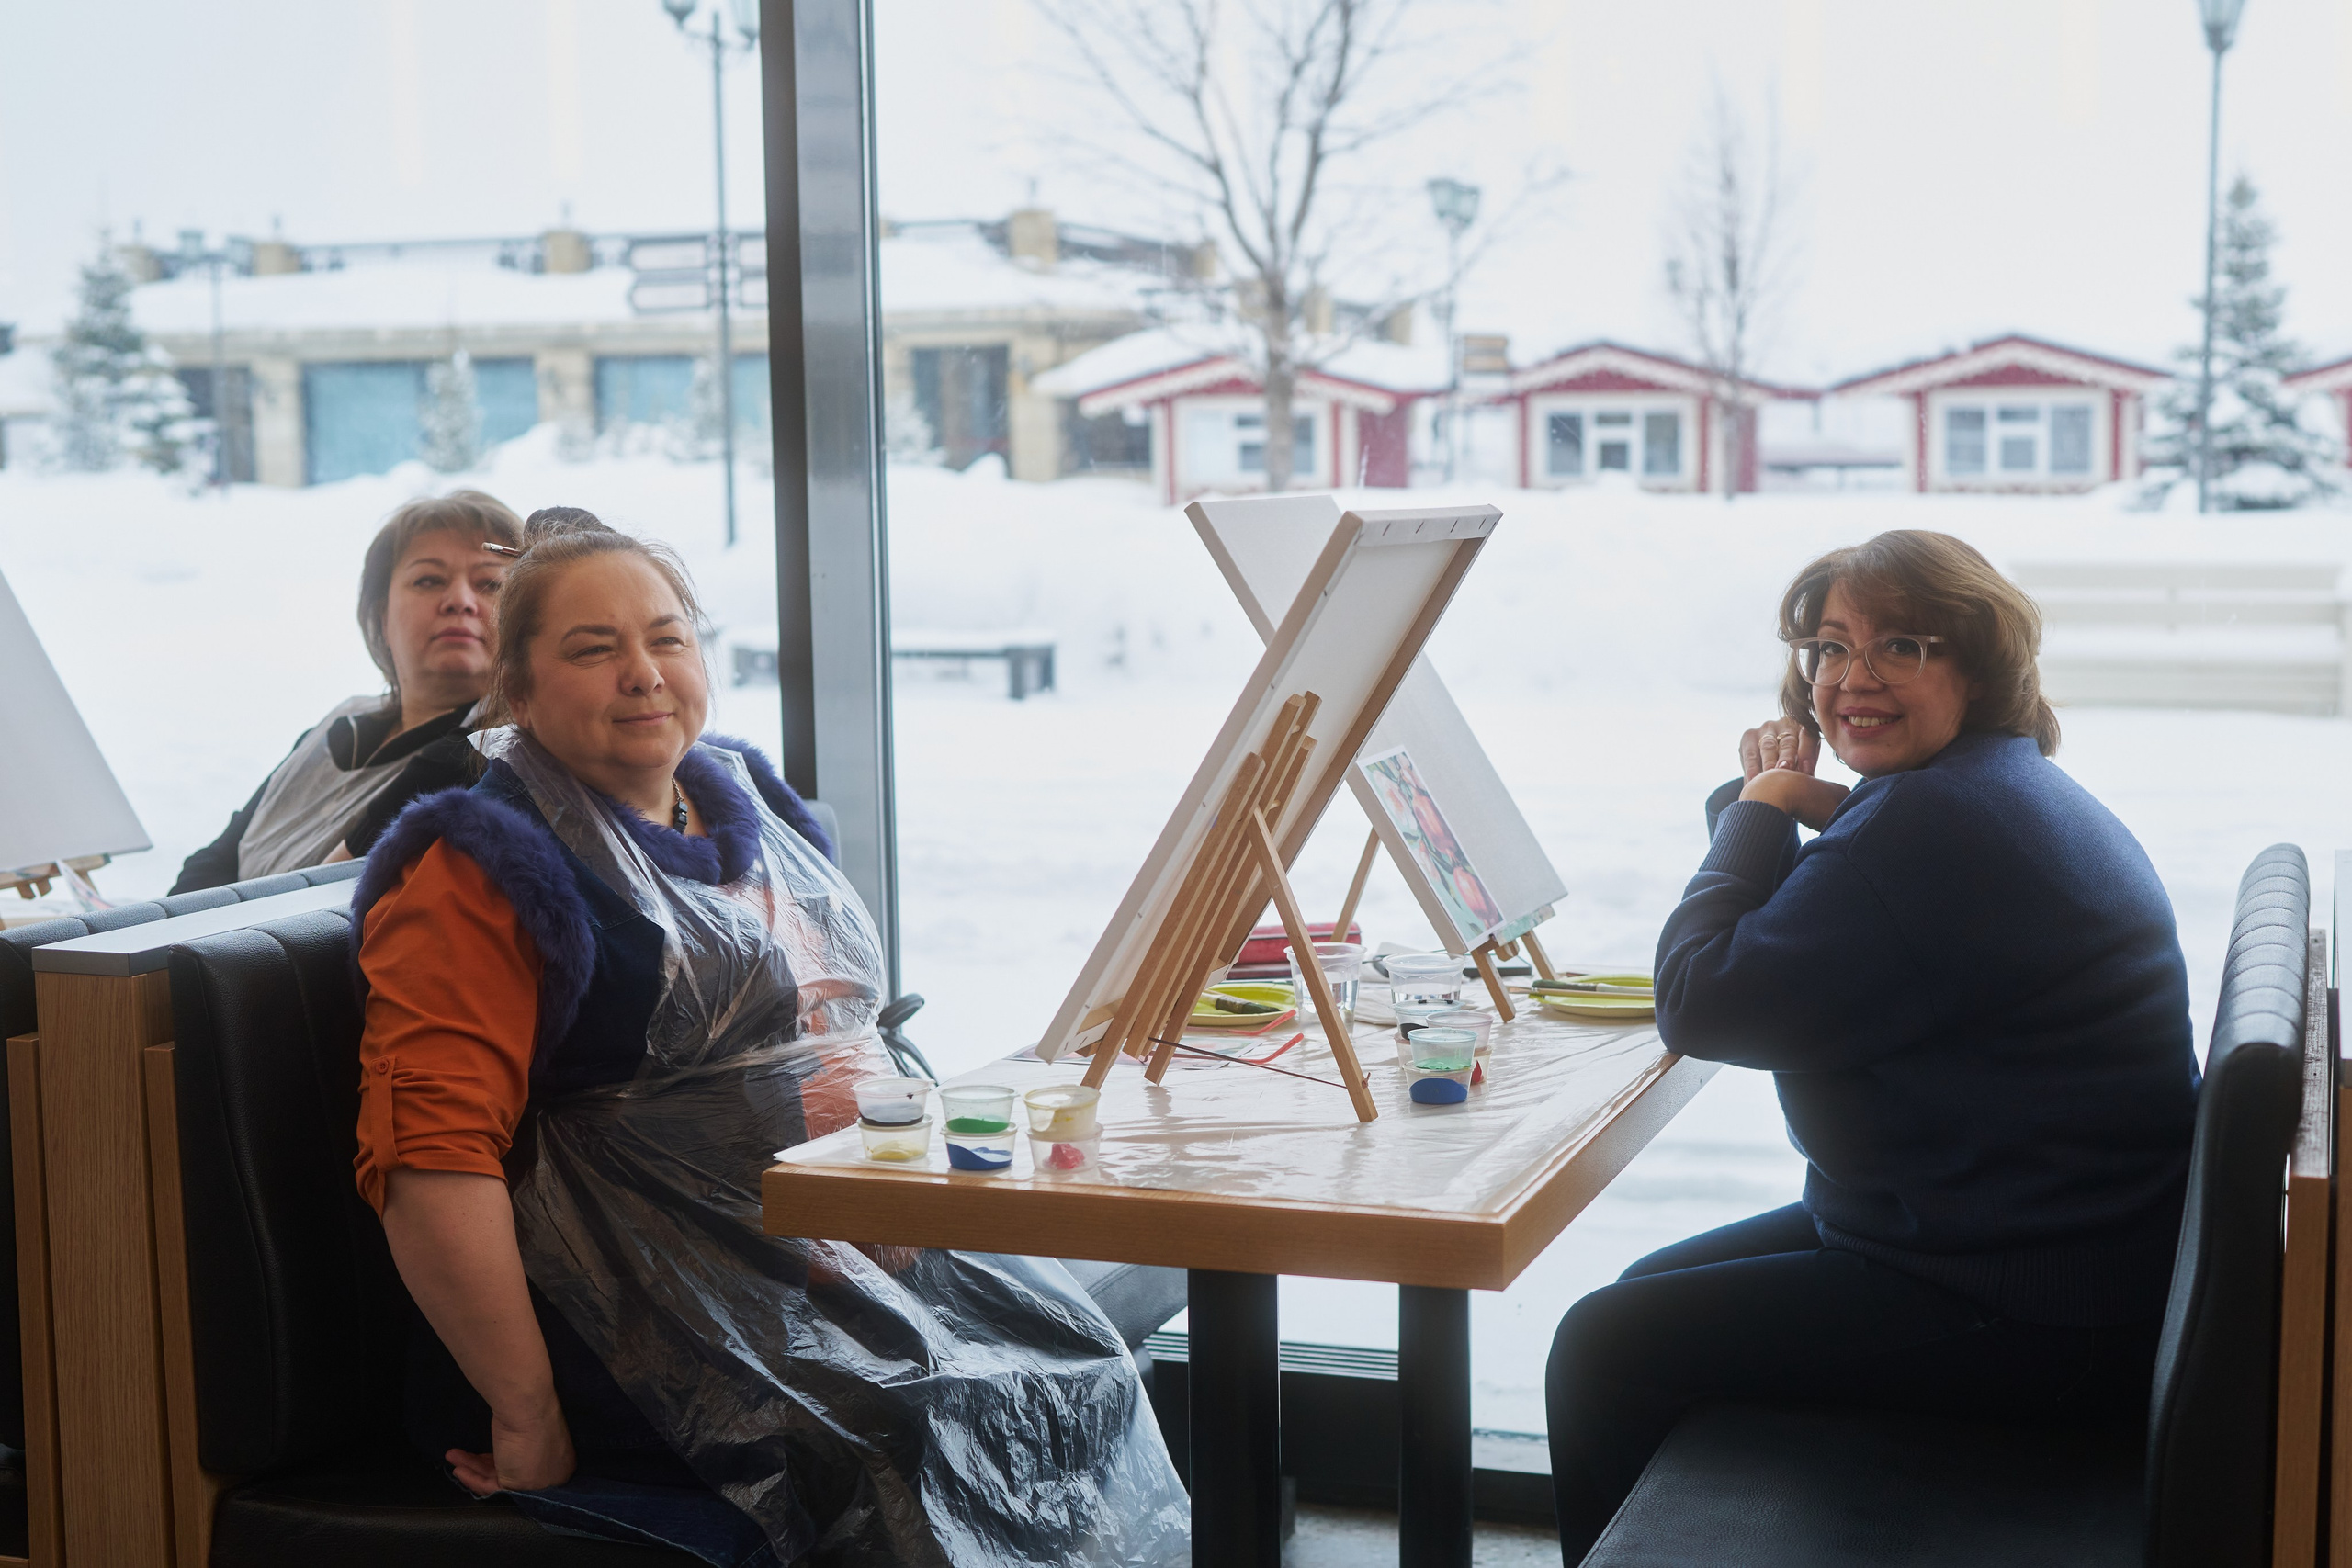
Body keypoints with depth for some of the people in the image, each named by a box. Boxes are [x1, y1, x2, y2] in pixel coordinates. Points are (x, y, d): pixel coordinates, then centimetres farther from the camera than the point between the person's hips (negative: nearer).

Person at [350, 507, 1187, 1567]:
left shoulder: (751, 806, 16)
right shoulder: (484, 875, -9)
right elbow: (433, 1164, -18)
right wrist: (526, 1415, -20)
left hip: (854, 1233, 8)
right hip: (656, 1295, -7)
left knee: (1075, 1368, -12)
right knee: (920, 1430, -28)